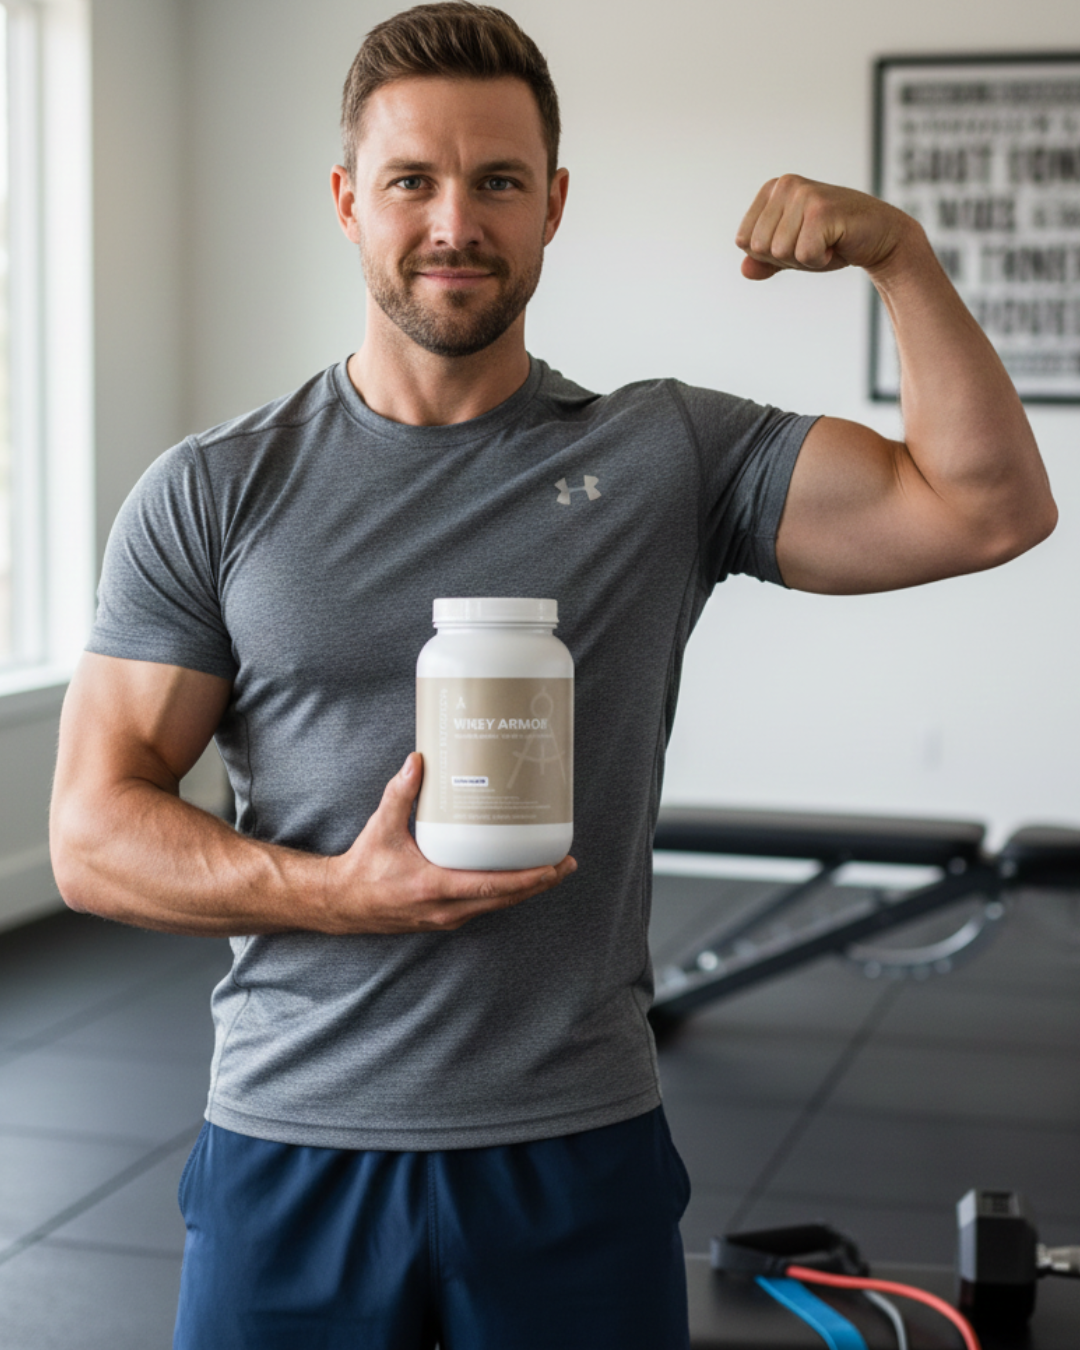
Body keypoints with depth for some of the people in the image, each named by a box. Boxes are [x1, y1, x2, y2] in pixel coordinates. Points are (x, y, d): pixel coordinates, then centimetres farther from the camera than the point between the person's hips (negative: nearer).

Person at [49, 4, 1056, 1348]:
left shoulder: (667, 458, 1)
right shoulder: (210, 496, 0)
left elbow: (988, 507, -5)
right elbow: (93, 832, -3)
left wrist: (897, 252, -14)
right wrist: (343, 892, -19)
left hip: (578, 1151, 0)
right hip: (292, 1151, 0)